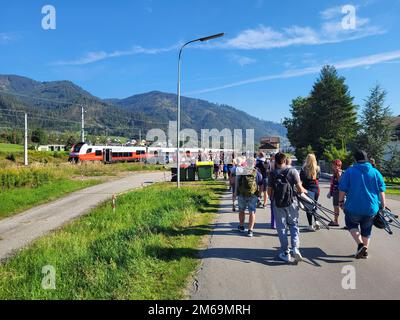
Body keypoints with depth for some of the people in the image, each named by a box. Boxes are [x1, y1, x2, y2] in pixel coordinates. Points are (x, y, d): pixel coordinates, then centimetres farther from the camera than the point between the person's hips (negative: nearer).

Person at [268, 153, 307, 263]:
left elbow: (269, 191, -1)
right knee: (294, 225, 14)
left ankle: (285, 252, 12)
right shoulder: (292, 171, -5)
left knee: (281, 228, 8)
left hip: (278, 204, 1)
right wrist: (304, 191, 14)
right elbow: (299, 189, -8)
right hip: (291, 203, 0)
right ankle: (295, 248, -2)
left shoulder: (273, 174, -1)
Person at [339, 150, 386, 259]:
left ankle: (360, 244, -1)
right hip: (371, 208, 3)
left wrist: (341, 201, 6)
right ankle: (365, 251, 26)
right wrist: (383, 205, 11)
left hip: (353, 207, -3)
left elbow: (342, 189, -7)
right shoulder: (376, 172, 1)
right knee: (366, 229, 20)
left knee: (352, 224, 19)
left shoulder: (349, 171, -6)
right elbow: (381, 191, 3)